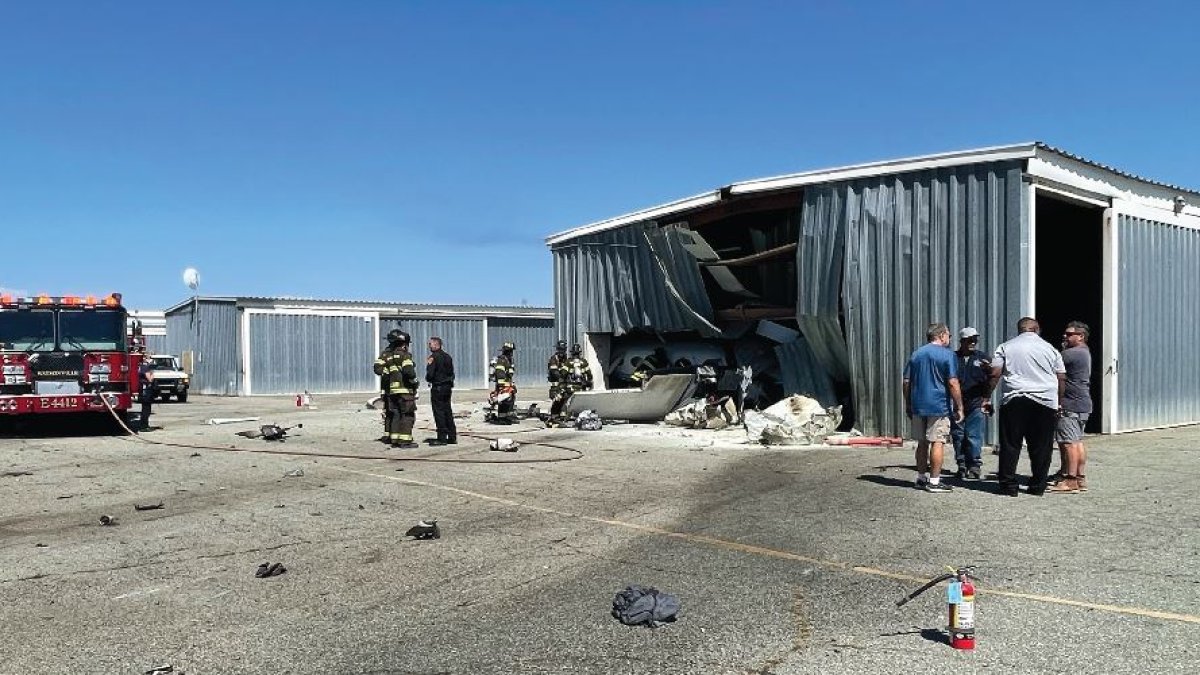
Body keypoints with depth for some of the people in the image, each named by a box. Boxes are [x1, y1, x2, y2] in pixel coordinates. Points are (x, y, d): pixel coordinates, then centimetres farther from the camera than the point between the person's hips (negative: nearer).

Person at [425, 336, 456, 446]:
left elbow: (430, 373, -15)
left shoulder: (433, 357, -13)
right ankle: (452, 437, 15)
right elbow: (451, 372, 16)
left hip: (437, 387, -8)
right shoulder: (447, 356, 13)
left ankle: (442, 438, -5)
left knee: (439, 412, -5)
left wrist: (428, 379, 3)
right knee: (448, 412, 13)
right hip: (448, 386, 8)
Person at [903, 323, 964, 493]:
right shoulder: (947, 354, -6)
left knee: (922, 443, 13)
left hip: (918, 406, 6)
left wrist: (908, 404, 17)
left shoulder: (916, 353, 12)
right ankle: (934, 481, -1)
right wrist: (959, 407, -6)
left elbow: (906, 381, 11)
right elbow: (953, 383, -12)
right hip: (939, 406, -6)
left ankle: (921, 478, 20)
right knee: (937, 442, -2)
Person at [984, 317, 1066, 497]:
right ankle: (1038, 487, 11)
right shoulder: (1050, 349, 11)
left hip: (1014, 401, -1)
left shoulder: (1006, 347, 6)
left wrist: (987, 398, 4)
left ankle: (1008, 485, 3)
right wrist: (1059, 403, 19)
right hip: (1045, 401, 1)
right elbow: (1061, 379, 11)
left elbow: (995, 375, -1)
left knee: (1010, 445, 2)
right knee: (1041, 447, 7)